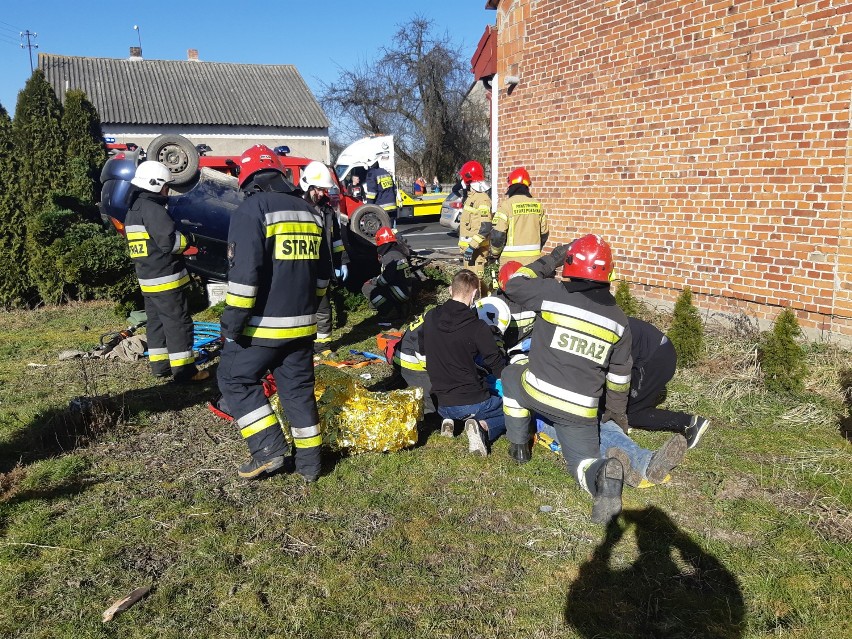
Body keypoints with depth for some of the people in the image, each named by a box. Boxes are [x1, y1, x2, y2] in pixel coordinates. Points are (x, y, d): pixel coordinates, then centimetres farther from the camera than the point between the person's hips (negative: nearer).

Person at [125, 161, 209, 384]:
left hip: (147, 279, 10)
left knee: (157, 322, 16)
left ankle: (159, 365, 23)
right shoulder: (152, 209, -16)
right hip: (166, 280, -10)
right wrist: (189, 240, -4)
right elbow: (170, 240, -23)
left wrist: (182, 246, 9)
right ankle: (184, 370, -2)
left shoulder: (133, 211, 17)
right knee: (178, 324, -5)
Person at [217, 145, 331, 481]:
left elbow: (245, 272, -19)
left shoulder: (252, 208, -10)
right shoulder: (310, 211, 12)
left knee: (235, 379, 11)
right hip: (302, 323, 7)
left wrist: (232, 320, -13)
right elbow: (323, 271, 18)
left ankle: (269, 447, 5)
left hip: (262, 325, -6)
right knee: (298, 387, 14)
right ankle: (309, 460, 21)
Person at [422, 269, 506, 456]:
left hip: (442, 404, 6)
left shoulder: (430, 318, -2)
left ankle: (449, 419, 6)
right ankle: (483, 427, -9)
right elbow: (497, 366, -7)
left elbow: (422, 350, 15)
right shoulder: (478, 327, -17)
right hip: (474, 402, -6)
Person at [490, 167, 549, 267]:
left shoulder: (506, 205, -10)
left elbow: (498, 234, -13)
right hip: (533, 259, 5)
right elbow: (544, 233, 13)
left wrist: (495, 252, 4)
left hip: (512, 259, -5)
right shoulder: (537, 205, 7)